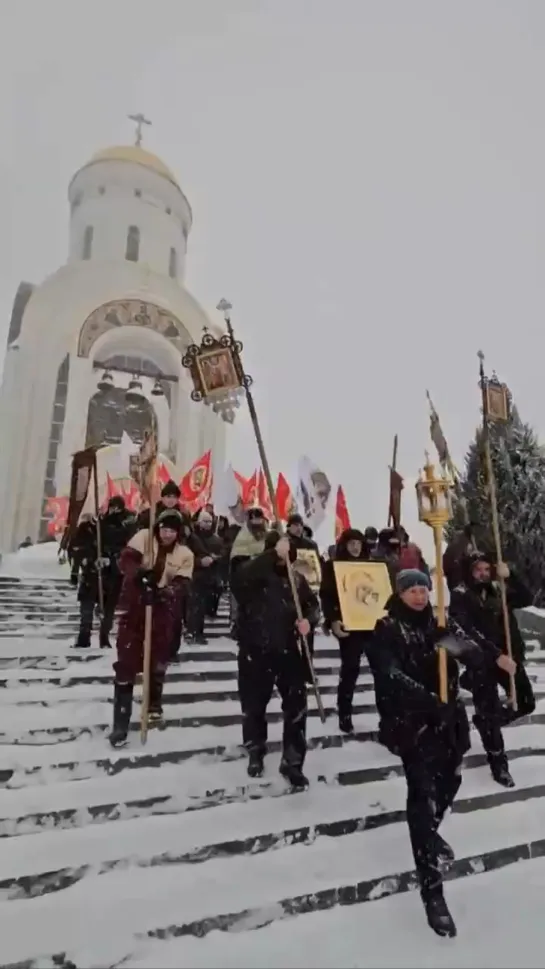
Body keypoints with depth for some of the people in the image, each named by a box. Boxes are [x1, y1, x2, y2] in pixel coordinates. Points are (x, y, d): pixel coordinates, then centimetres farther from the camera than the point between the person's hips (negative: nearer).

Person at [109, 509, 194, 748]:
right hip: (134, 607, -2)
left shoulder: (185, 554, -3)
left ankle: (154, 704, 43)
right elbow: (126, 561, -20)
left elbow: (181, 585, -10)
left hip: (162, 612, 2)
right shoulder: (144, 537, -8)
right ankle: (120, 723, 6)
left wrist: (168, 593, -31)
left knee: (158, 660, 15)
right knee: (126, 664, -3)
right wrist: (141, 576, -38)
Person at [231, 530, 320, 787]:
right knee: (254, 705, 13)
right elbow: (239, 579, -34)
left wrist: (308, 619, -9)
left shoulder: (296, 578, 3)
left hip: (288, 650, 3)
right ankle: (255, 753, 38)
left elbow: (312, 603, 14)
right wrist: (274, 554, -34)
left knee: (296, 706, 4)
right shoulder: (252, 572, -9)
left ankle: (292, 762, 20)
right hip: (255, 651, -2)